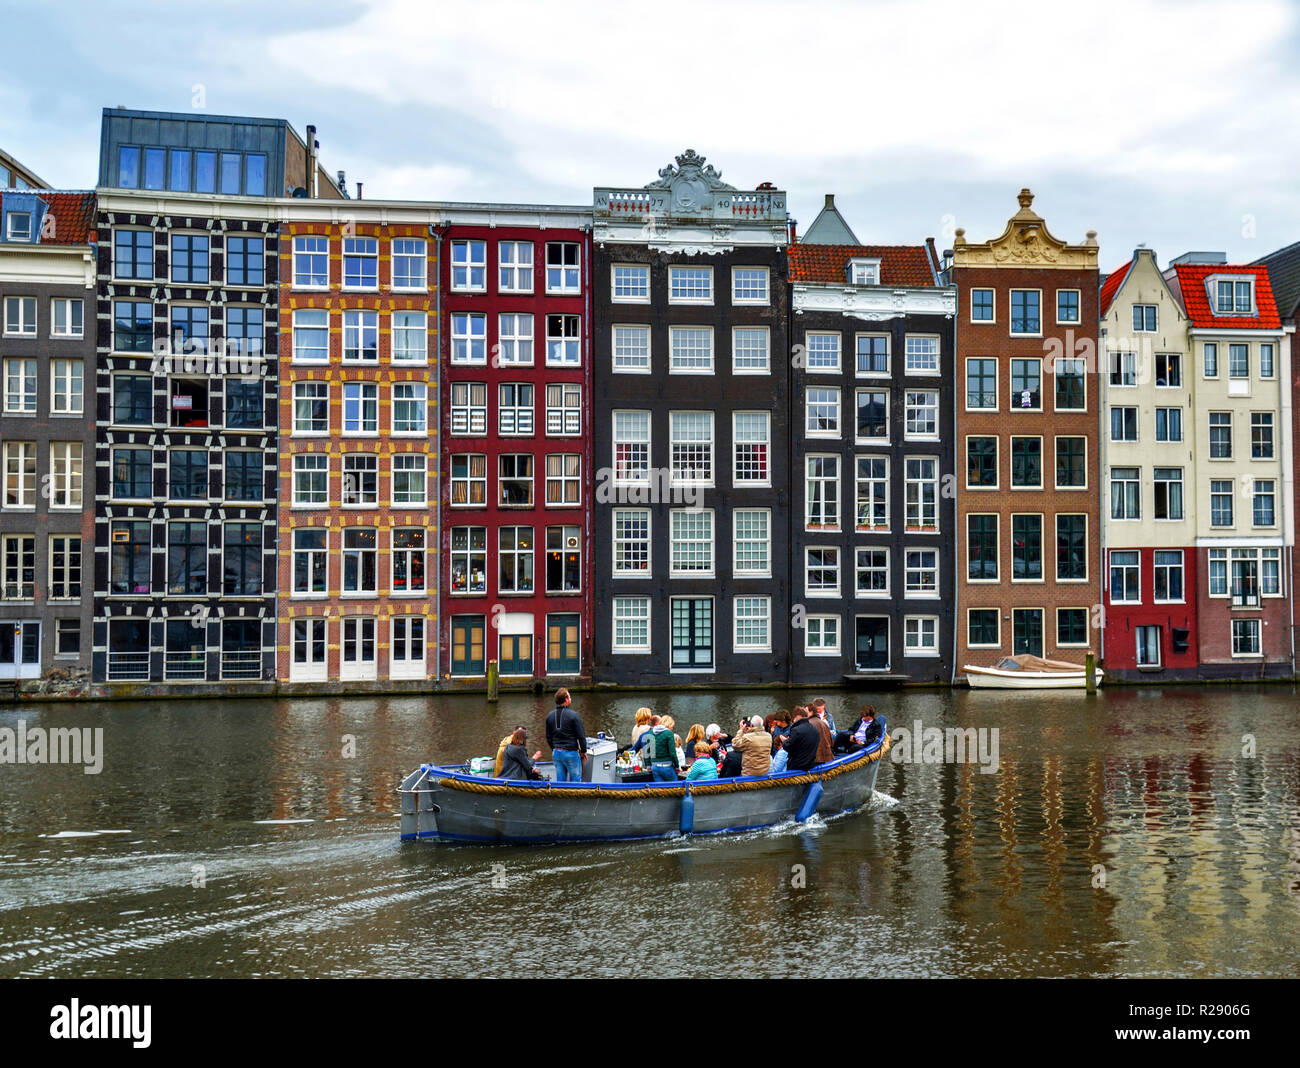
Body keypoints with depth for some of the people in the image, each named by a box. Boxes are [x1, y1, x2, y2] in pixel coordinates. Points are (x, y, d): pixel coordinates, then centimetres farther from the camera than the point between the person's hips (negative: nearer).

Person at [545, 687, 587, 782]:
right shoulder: (573, 715, -13)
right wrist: (583, 751, 1)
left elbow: (548, 737, 13)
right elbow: (581, 735, -11)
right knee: (575, 780, 3)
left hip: (556, 753, 6)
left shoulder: (550, 716, 6)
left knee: (560, 780, 12)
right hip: (571, 752, -6)